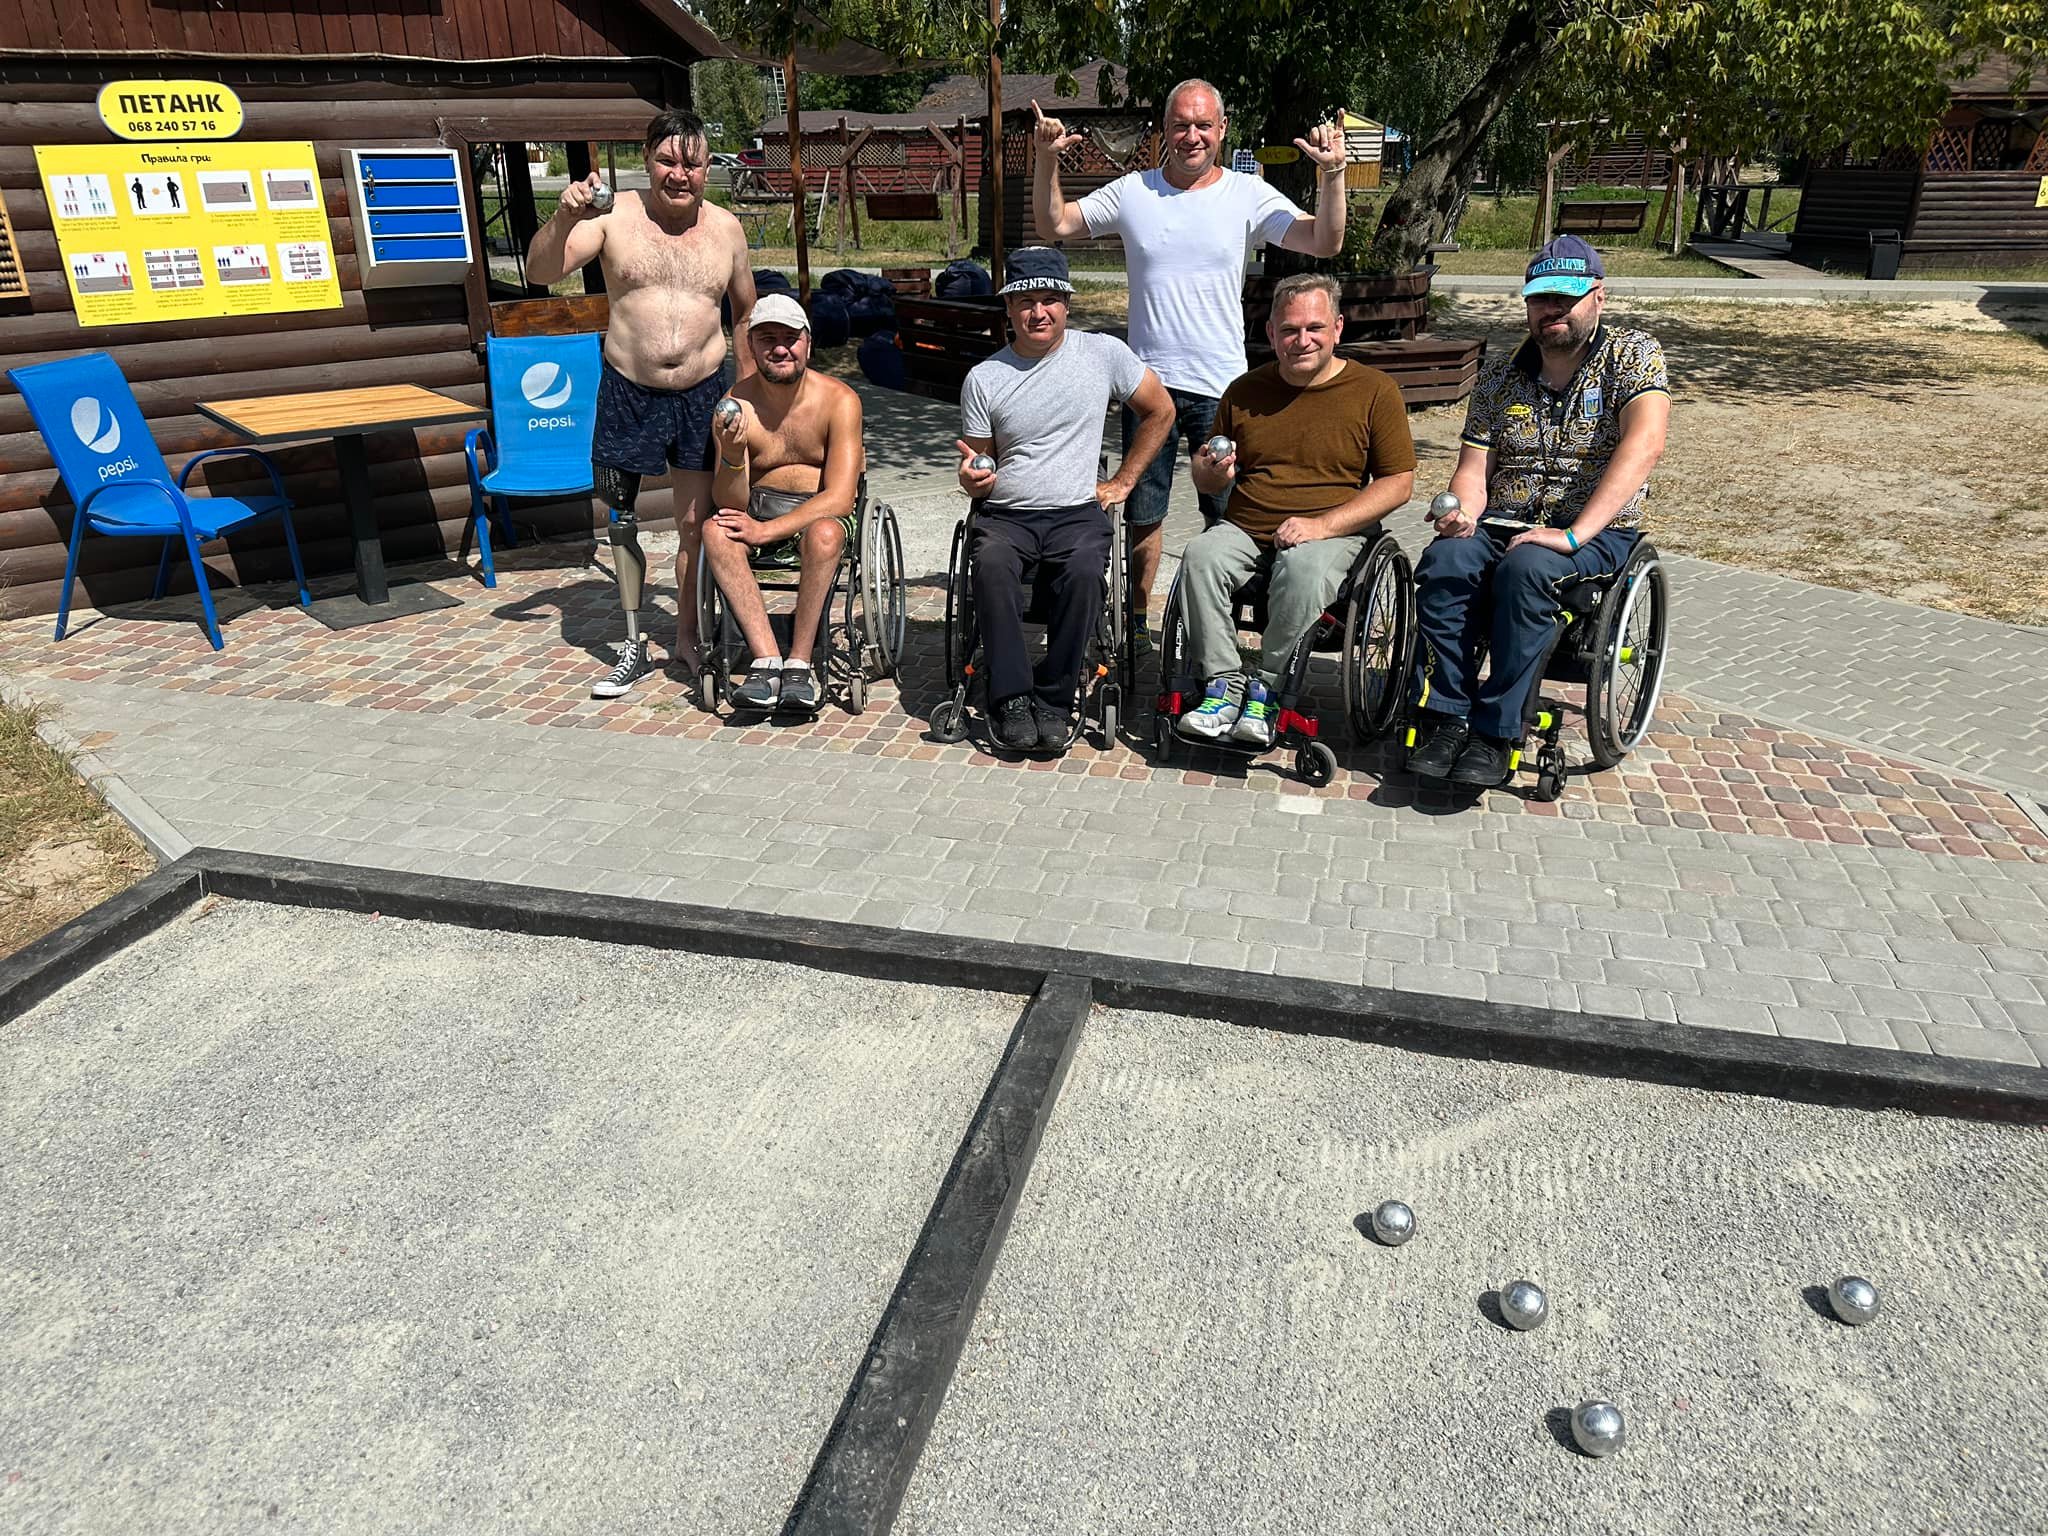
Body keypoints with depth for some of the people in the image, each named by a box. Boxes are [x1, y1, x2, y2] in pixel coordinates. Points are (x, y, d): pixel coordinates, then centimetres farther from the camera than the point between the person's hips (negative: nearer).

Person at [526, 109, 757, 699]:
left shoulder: (726, 229, 3)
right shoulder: (616, 215, -5)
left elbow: (745, 313, 16)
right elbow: (540, 273, -9)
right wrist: (564, 218, -27)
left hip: (702, 395, 1)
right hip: (627, 393, 0)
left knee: (695, 523, 4)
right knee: (622, 521, 6)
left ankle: (688, 640, 20)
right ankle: (634, 646, 20)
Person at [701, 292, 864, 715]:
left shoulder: (839, 401, -9)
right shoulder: (734, 405, -4)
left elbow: (839, 498, -17)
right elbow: (729, 505, -8)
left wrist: (766, 530, -25)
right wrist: (731, 456, -30)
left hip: (820, 514, -2)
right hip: (758, 507, 2)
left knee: (823, 534, -36)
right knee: (715, 530, -29)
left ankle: (799, 662, -29)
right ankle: (767, 660, -34)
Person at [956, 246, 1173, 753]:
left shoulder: (1104, 353, 4)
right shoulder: (984, 378, 6)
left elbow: (1160, 411, 14)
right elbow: (976, 464, 13)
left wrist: (1122, 483, 9)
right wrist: (971, 478, -13)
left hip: (1078, 512, -1)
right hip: (1005, 515, 1)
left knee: (1084, 571, -34)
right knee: (991, 564, -33)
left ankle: (1053, 701, -21)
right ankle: (1012, 698, -25)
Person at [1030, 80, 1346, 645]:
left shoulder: (1249, 195, 0)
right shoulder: (1132, 192, 5)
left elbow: (1324, 242, -8)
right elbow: (1054, 226, 9)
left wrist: (1332, 174, -21)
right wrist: (1047, 161, -5)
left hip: (1221, 384, -1)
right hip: (1148, 380, 1)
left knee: (1225, 514, 5)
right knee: (1143, 513, 11)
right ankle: (1135, 620, 25)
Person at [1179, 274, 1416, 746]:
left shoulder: (1375, 390, 3)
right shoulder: (1244, 391, 13)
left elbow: (1398, 483, -2)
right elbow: (1208, 484, 21)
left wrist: (1322, 524, -15)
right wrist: (1211, 472, -6)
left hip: (1331, 532, -3)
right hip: (1243, 529, 3)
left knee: (1304, 570, -36)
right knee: (1199, 556, -28)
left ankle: (1267, 691, -22)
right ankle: (1224, 685, -22)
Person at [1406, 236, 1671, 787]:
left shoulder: (1632, 354, 1)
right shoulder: (1499, 379, 14)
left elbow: (1643, 443, -16)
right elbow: (1474, 469, 8)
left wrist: (1574, 534, -28)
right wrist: (1461, 513, -19)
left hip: (1596, 532, -3)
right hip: (1501, 524, 4)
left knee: (1525, 569, -37)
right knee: (1442, 563, -29)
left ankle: (1496, 735, -29)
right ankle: (1447, 720, -25)